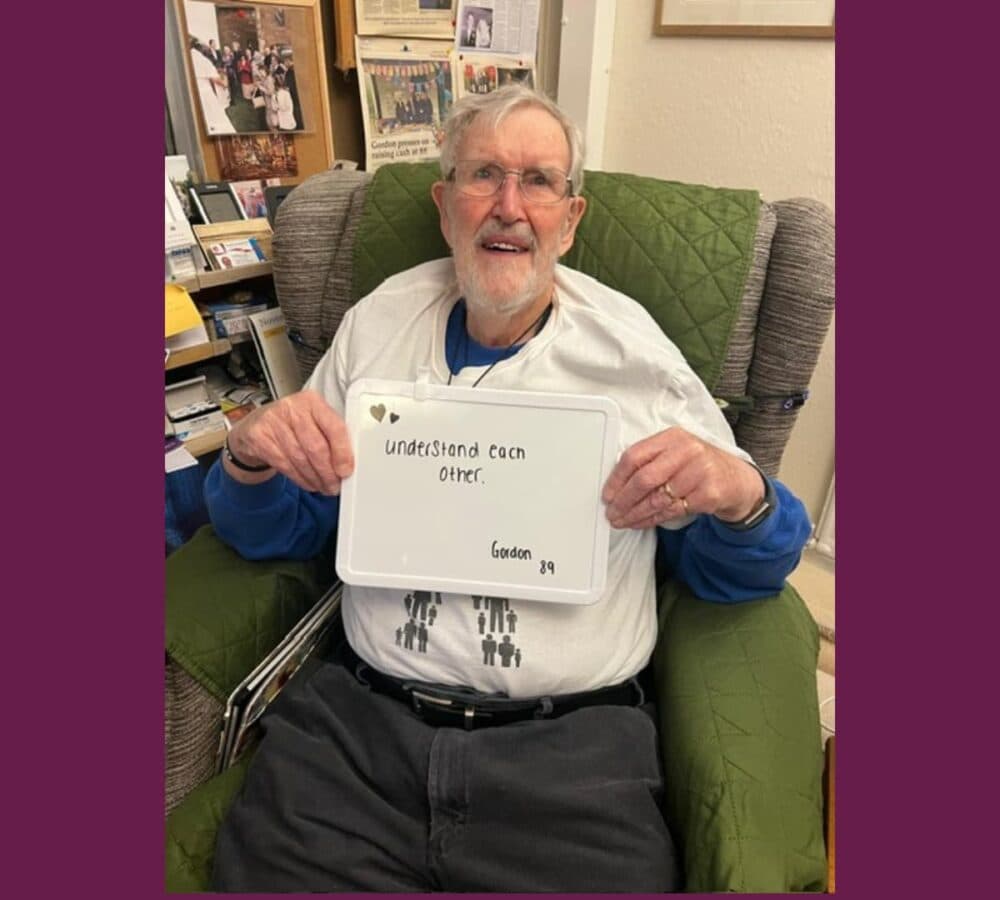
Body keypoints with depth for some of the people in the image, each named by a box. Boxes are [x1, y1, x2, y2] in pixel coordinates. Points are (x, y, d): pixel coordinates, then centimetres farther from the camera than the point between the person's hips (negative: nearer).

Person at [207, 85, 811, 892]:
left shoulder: (633, 346, 1)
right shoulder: (377, 321, 7)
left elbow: (731, 572, 6)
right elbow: (278, 532, 12)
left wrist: (740, 494, -16)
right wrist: (252, 458, -9)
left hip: (575, 742, 0)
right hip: (357, 716, 2)